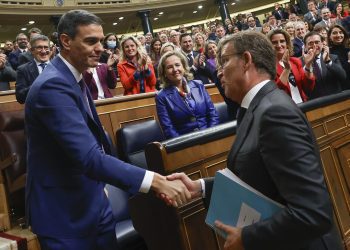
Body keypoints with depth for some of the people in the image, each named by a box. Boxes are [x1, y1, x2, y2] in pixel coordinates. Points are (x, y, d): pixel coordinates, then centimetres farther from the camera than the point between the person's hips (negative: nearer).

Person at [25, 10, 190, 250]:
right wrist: (155, 181, -36)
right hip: (64, 210, -9)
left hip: (92, 199, 9)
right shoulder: (52, 85, -24)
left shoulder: (73, 77, 8)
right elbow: (88, 156, -33)